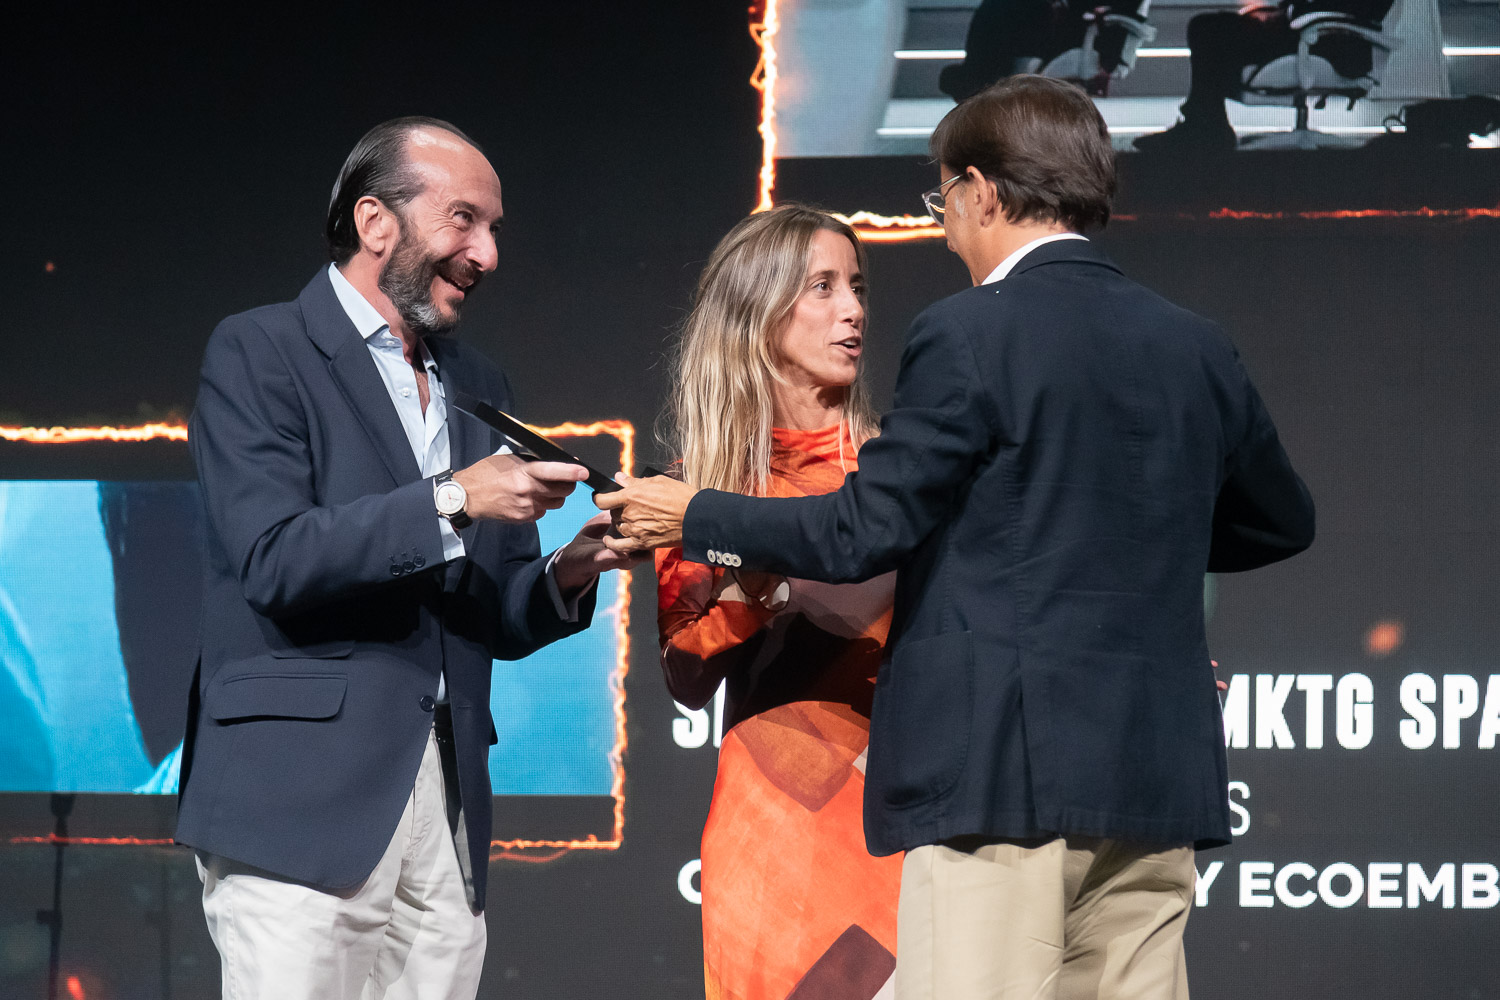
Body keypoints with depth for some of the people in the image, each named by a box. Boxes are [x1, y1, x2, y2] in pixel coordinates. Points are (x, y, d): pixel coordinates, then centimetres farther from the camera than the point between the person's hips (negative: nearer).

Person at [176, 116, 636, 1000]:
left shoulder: (478, 386, 21)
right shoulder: (259, 354, 1)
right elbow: (274, 560, -13)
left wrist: (565, 577, 0)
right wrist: (451, 501, -17)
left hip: (448, 815, 6)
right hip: (305, 797, -6)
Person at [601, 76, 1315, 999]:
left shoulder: (970, 336, -7)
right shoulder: (1197, 349, 12)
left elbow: (866, 532, -7)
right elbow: (1282, 523, 25)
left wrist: (693, 517, 7)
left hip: (1002, 777, -6)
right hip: (1156, 779, 6)